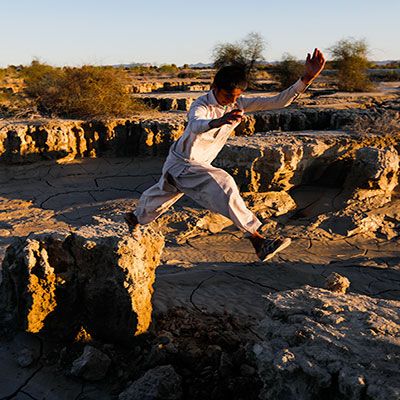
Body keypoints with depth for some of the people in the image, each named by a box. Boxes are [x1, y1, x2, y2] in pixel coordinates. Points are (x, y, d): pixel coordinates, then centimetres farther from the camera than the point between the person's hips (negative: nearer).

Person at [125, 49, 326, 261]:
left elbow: (278, 101, -18)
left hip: (199, 164, 7)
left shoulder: (239, 104, -10)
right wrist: (219, 121, -73)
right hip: (181, 163, -7)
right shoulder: (201, 105, -27)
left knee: (162, 194, 26)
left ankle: (135, 218, 53)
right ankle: (257, 239, -30)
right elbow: (195, 125, -51)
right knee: (222, 184, -28)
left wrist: (306, 78, -31)